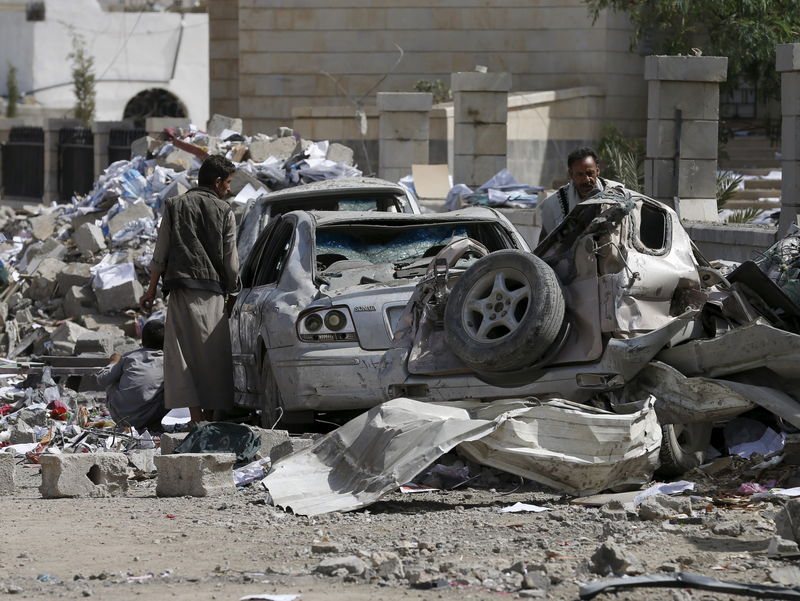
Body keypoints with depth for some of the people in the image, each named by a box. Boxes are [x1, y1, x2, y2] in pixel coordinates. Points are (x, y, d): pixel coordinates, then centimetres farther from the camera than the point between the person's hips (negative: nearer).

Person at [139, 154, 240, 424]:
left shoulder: (174, 207, 6)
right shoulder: (224, 211, 3)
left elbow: (161, 253, 5)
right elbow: (230, 260, 3)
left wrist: (151, 290, 11)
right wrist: (234, 291, 16)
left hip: (181, 291, 0)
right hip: (212, 293, 0)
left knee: (184, 353, -4)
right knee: (212, 356, 7)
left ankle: (196, 418, -15)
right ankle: (211, 416, 8)